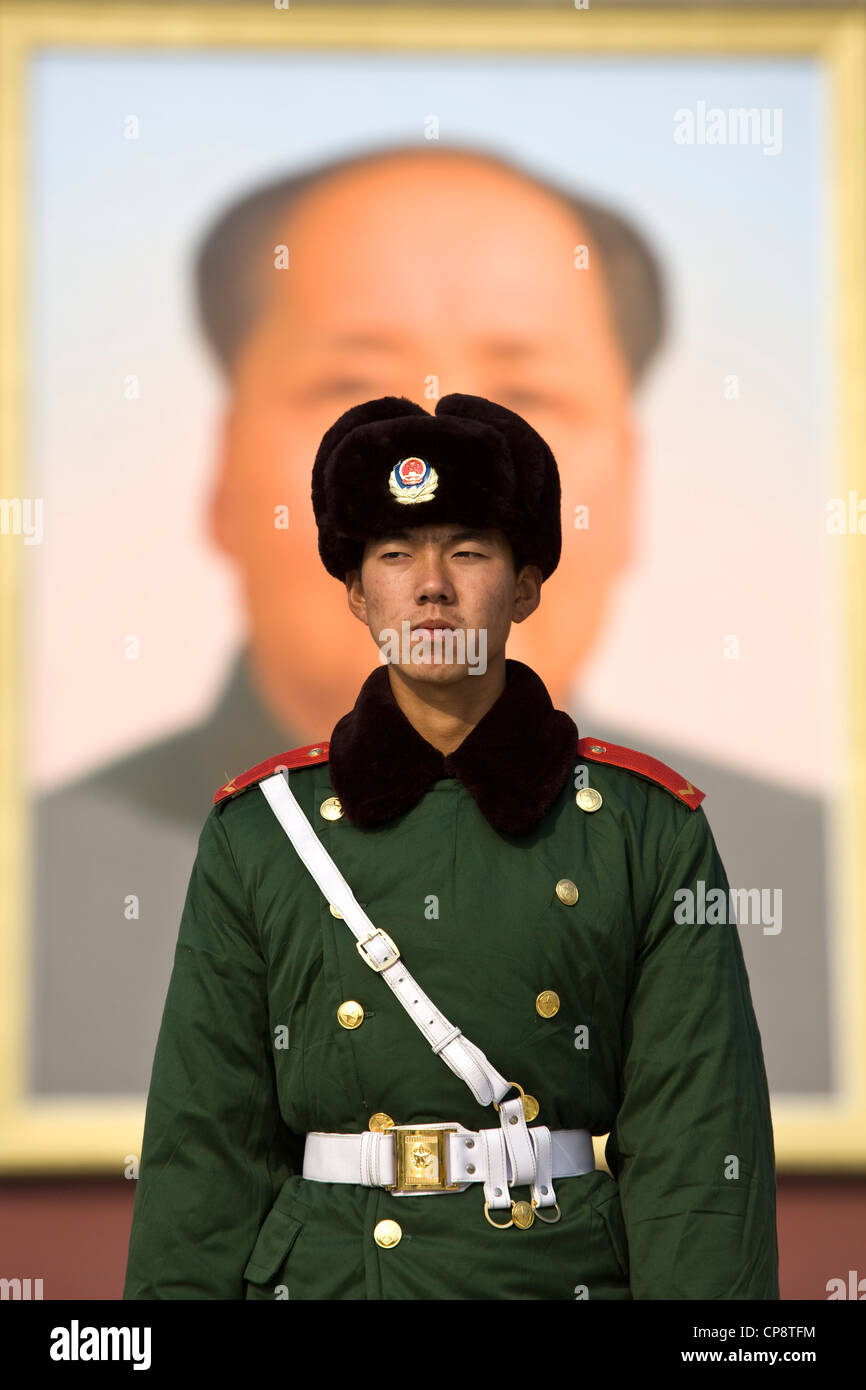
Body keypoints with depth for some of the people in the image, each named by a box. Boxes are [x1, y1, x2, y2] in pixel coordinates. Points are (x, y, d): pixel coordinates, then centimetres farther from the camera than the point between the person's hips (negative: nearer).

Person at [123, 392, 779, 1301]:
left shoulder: (648, 829, 0)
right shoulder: (259, 829, 3)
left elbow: (700, 1149, -4)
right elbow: (203, 1144, 2)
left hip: (574, 1271, -1)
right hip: (322, 1273, 1)